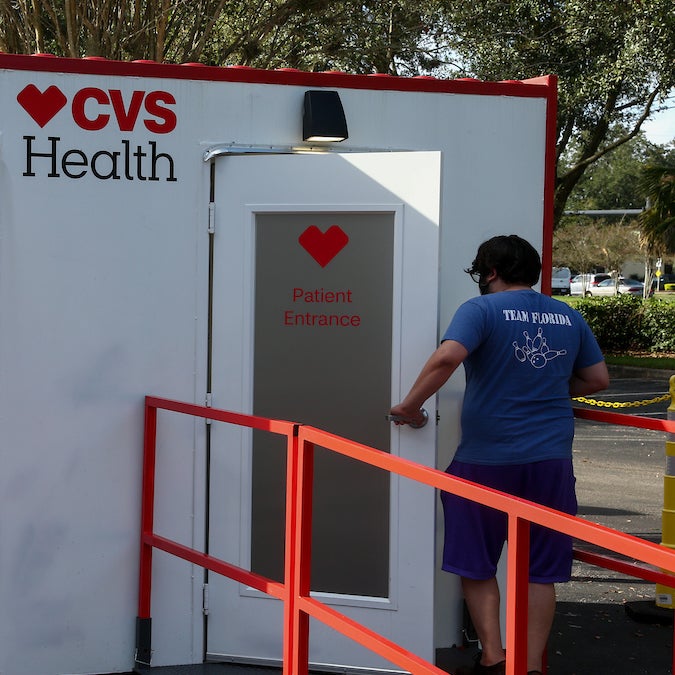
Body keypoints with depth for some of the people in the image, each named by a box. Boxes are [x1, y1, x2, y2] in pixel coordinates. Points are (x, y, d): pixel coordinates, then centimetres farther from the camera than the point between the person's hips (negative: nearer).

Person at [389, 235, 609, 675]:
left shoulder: (482, 309, -7)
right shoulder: (569, 317, 8)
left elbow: (447, 358, -24)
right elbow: (597, 380, 15)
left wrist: (410, 405, -13)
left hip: (487, 459, -4)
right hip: (551, 460, 4)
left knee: (477, 564, 11)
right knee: (540, 571, 10)